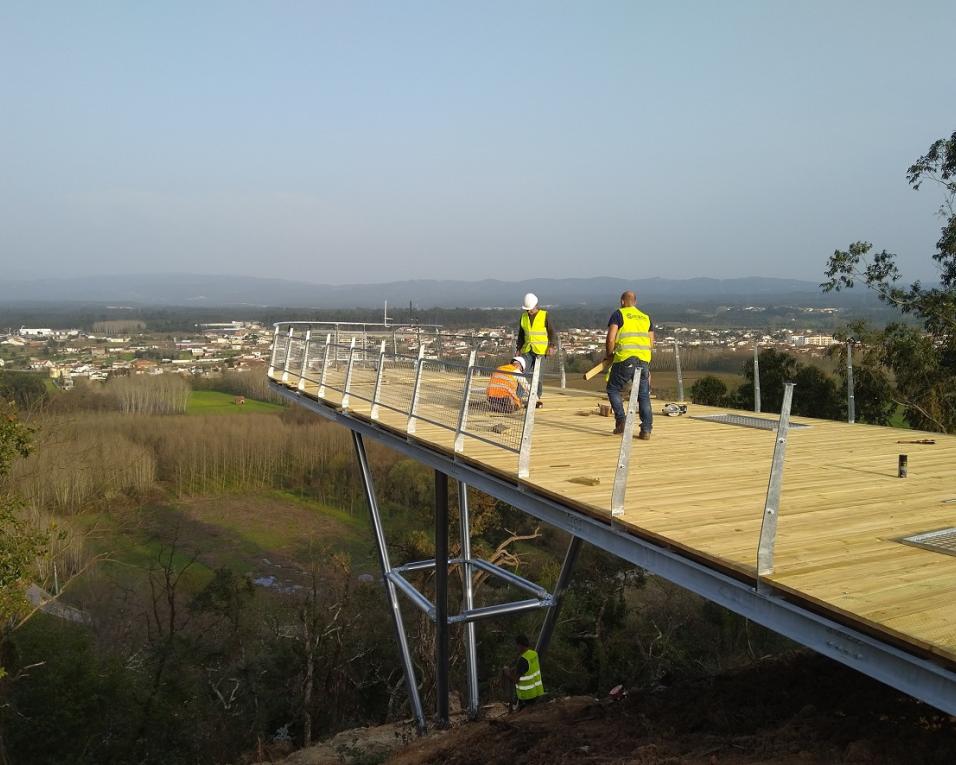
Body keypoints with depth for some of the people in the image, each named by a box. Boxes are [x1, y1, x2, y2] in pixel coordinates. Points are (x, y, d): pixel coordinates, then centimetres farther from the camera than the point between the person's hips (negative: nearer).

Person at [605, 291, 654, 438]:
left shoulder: (618, 314, 4)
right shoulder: (646, 318, 20)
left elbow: (610, 339, -6)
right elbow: (651, 344, 17)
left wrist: (608, 355, 9)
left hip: (624, 359, -4)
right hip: (643, 360, 4)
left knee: (613, 389, 14)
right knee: (644, 396, 9)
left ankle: (621, 421, 4)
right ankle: (646, 430, 4)